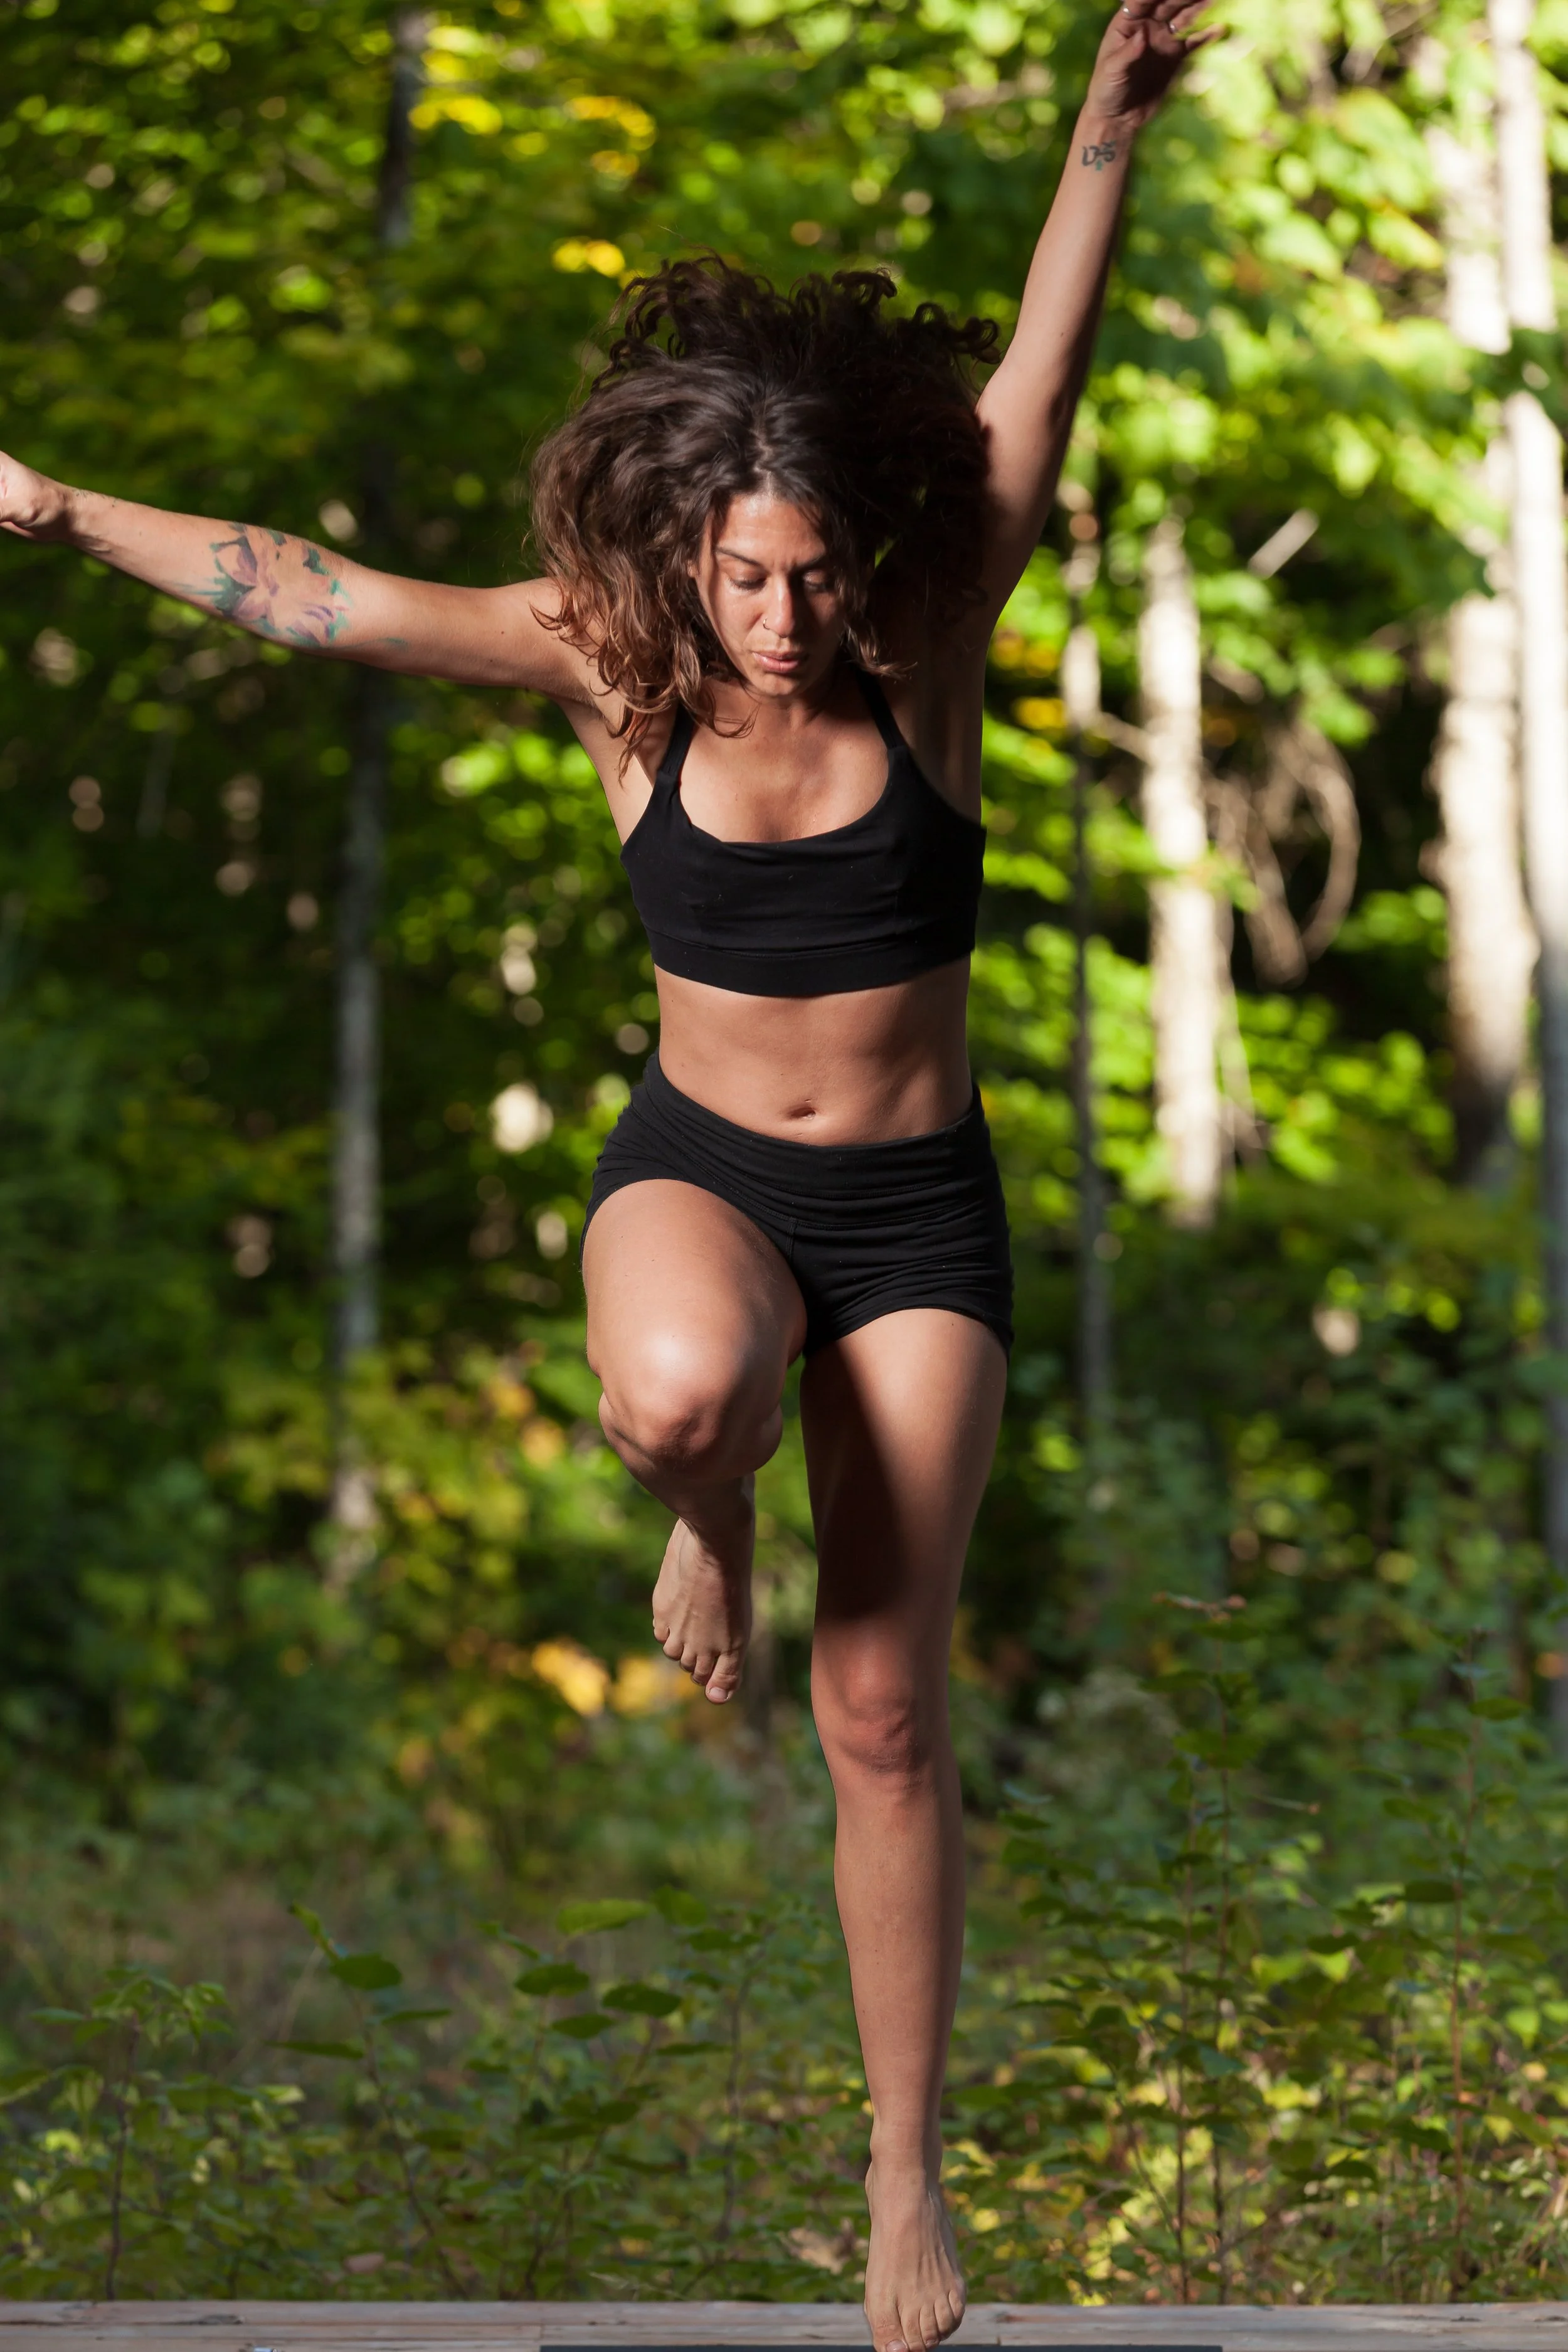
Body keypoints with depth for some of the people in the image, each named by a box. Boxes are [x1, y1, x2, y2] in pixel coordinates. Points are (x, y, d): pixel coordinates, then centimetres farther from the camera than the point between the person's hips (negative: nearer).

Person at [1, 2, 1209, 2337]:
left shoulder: (927, 656, -13)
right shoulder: (620, 665, -10)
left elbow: (1033, 397, -24)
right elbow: (312, 590, -6)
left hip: (918, 1206, 0)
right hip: (698, 1163, 0)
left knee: (885, 1718, 2)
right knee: (680, 1390, -39)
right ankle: (708, 1522, 1)